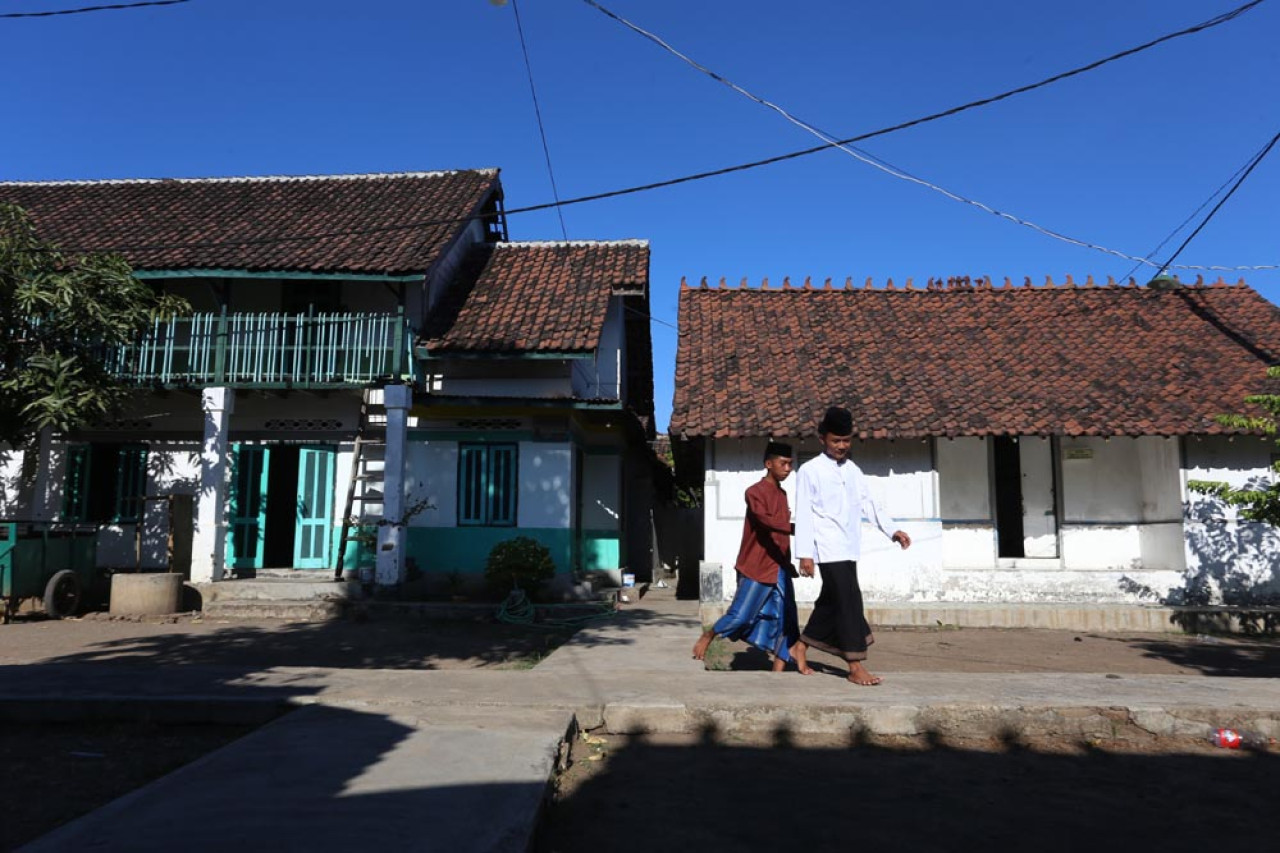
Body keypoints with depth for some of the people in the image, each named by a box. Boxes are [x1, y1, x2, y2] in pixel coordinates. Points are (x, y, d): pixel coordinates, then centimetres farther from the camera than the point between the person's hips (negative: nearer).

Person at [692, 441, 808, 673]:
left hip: (779, 567, 8)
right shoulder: (755, 492, -12)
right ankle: (707, 636, 21)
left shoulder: (782, 494, 14)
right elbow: (765, 520, -30)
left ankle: (778, 671, 7)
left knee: (786, 619, 2)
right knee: (740, 616, -4)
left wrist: (787, 563, 18)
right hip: (756, 566, -7)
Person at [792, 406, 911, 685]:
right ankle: (856, 667, -7)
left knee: (832, 600, 13)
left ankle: (801, 646, 29)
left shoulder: (853, 470, 15)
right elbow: (804, 513, -7)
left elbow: (868, 503, 14)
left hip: (849, 548, 7)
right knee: (848, 599, -12)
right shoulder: (810, 470, -4)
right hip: (828, 548, -7)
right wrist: (805, 553, -12)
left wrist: (892, 531, 2)